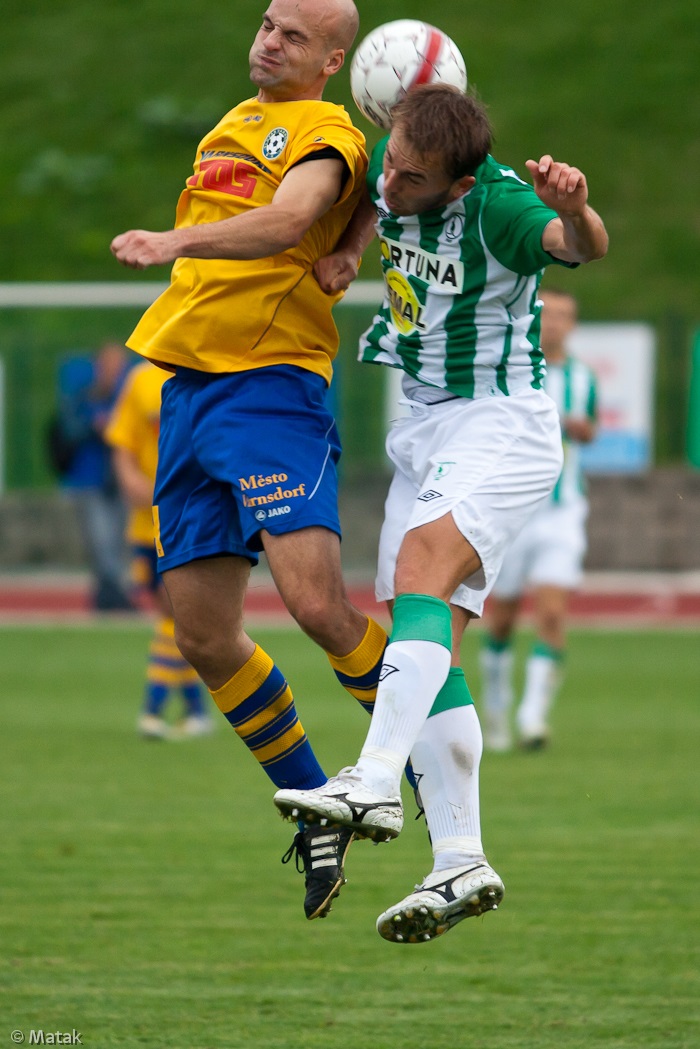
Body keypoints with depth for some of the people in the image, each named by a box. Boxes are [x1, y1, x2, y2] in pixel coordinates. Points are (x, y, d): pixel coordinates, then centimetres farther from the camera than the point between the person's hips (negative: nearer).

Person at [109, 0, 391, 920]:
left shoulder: (325, 136, -5)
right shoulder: (234, 125, 21)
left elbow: (286, 222, -23)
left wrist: (179, 240, -39)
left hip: (271, 382, -7)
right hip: (188, 385, 7)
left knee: (316, 601, -21)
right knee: (203, 635, 2)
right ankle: (315, 813, 15)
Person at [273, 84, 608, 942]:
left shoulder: (497, 204, -23)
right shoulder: (391, 164, -2)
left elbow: (581, 246, -43)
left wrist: (574, 211, -65)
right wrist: (347, 247, 5)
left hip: (501, 427, -8)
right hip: (423, 429, 8)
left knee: (424, 565, -31)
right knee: (427, 643, 1)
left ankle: (374, 786, -43)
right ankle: (460, 863, 0)